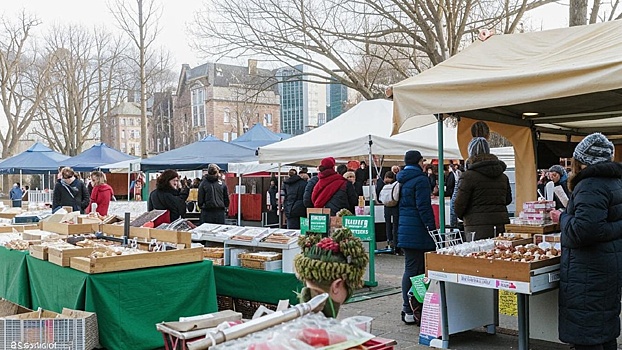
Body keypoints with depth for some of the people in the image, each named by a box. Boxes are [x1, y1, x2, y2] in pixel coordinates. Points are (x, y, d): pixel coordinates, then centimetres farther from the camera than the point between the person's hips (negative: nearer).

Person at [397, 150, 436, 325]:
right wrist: (432, 228, -14)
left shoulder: (401, 180, 15)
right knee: (414, 270, -6)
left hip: (404, 230, 9)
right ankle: (412, 310, -3)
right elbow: (424, 207, -16)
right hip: (417, 231, -9)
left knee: (410, 268, 13)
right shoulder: (420, 180, -11)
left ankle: (408, 309, 17)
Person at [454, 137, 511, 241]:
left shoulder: (468, 176, -8)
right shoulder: (503, 176, 12)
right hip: (502, 227, 6)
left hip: (478, 229, -6)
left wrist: (463, 216, 13)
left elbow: (459, 204, -7)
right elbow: (508, 200, 21)